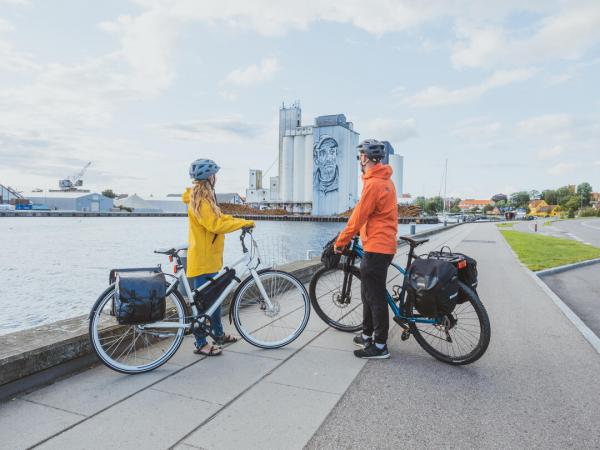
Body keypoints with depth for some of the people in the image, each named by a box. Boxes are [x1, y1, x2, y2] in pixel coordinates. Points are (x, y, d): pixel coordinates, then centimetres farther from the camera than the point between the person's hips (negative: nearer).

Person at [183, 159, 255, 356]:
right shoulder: (200, 200, -19)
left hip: (211, 258, 10)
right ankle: (201, 344, 12)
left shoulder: (206, 197, 14)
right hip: (201, 260, -10)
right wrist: (244, 223, -23)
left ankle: (219, 334, 33)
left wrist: (242, 222, 3)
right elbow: (216, 225, -29)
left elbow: (219, 218, 15)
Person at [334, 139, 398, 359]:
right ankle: (367, 335, 31)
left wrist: (340, 242, -5)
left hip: (376, 247, -10)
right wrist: (350, 234, 22)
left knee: (375, 297, -1)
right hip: (384, 244, 10)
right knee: (369, 293, 19)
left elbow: (358, 218, -16)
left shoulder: (373, 184, -18)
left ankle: (380, 346, 10)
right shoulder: (385, 180, 13)